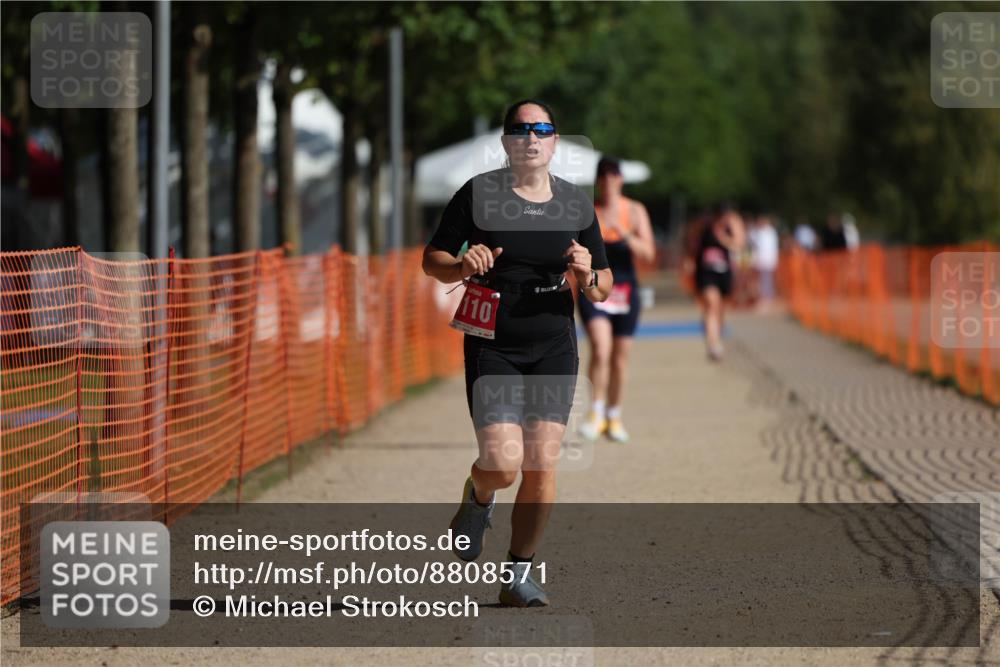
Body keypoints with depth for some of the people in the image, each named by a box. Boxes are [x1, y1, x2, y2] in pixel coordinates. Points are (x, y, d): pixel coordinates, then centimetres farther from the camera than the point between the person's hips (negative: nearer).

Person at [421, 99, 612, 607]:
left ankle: (518, 575, 10)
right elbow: (431, 259, 3)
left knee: (541, 465, -5)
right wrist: (462, 267, -18)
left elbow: (602, 290, 11)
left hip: (554, 349, 3)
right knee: (503, 465, -15)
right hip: (491, 349, -3)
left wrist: (587, 276, -12)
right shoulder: (478, 194, -3)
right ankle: (478, 498, 23)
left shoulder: (576, 203, 6)